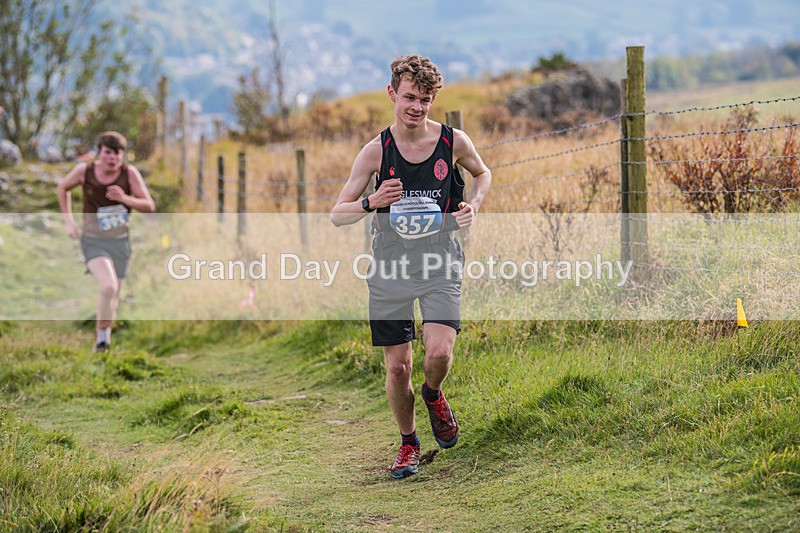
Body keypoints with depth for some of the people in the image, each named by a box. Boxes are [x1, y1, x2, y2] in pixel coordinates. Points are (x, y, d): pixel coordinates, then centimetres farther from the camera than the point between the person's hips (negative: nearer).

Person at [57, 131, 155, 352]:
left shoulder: (129, 172, -12)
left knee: (113, 295, 13)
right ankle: (101, 337, -6)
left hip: (120, 242, 2)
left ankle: (106, 335, 39)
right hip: (93, 241, -2)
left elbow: (149, 207, -9)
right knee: (108, 286, -25)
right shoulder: (85, 170, -11)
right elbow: (63, 188, 10)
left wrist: (125, 199, -27)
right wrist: (69, 222, 4)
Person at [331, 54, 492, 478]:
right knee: (397, 366, 3)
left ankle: (433, 395, 18)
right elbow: (337, 215, -2)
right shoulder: (376, 150, -6)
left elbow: (482, 173, 20)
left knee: (439, 352, -19)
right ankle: (408, 443, 27)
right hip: (391, 264, 0)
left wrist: (473, 206, 0)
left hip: (440, 261, 0)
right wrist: (372, 203, -22)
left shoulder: (453, 141, -4)